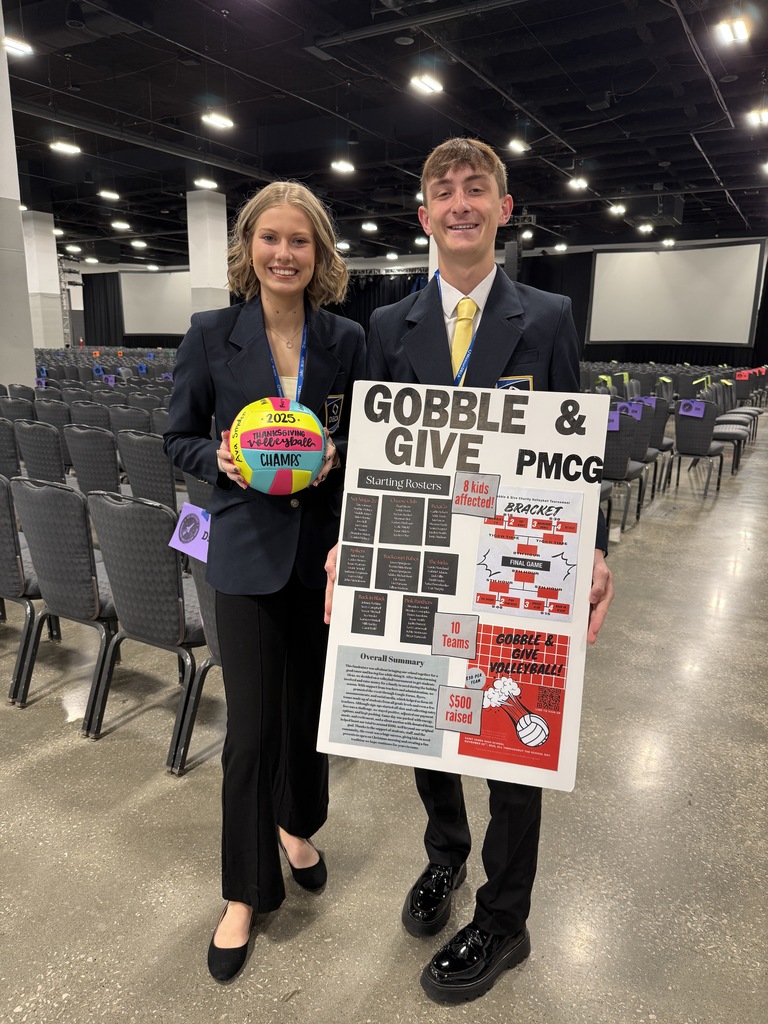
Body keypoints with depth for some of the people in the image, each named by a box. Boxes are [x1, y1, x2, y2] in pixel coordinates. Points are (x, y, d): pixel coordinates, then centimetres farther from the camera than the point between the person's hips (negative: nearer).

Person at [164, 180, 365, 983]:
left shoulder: (346, 340, 1)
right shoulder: (212, 335, -2)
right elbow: (179, 439, 3)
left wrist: (335, 458, -13)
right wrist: (222, 459, -17)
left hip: (326, 549, 2)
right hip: (249, 552, -2)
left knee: (310, 703, 17)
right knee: (251, 727, 3)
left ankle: (297, 824, 46)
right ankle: (246, 891, 27)